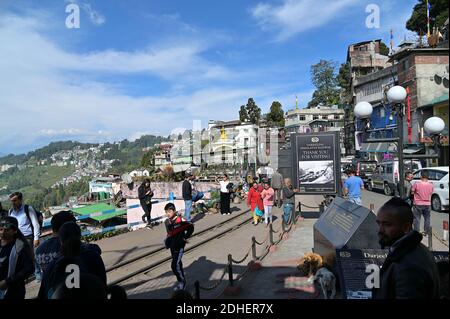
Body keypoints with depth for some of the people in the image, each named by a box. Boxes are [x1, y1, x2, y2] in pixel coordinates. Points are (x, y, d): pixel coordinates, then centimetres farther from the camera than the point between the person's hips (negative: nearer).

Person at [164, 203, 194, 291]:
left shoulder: (180, 220, -19)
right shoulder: (167, 222, 1)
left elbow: (191, 227, -9)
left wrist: (186, 237, -7)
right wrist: (168, 240, 9)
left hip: (179, 245, -7)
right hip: (172, 246, 7)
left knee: (175, 265, -12)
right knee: (178, 263, 18)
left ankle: (181, 282, 5)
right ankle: (182, 281, 34)